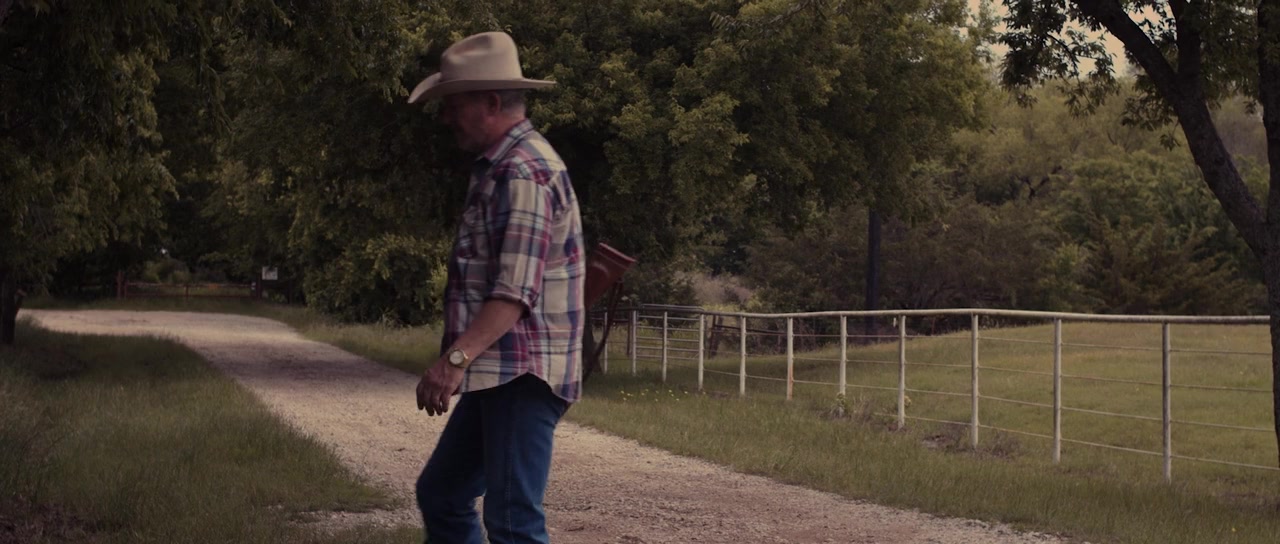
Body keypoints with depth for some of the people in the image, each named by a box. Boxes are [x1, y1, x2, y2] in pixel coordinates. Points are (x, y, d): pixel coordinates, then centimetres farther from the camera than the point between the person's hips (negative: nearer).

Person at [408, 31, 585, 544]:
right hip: (496, 375, 11)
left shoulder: (523, 172, -16)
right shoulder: (500, 166, 18)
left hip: (523, 376, -11)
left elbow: (516, 290, -25)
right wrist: (462, 361, 20)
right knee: (441, 494, 17)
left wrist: (457, 357, -35)